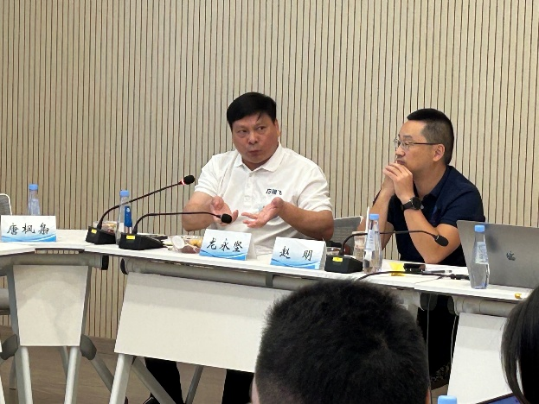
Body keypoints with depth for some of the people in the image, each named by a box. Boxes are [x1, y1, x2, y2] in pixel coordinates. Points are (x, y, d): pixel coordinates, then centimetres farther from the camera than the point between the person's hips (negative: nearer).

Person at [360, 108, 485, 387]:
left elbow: (432, 254, -27)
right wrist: (386, 192, -13)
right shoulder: (397, 186, 4)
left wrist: (408, 199, -22)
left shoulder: (463, 196, -13)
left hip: (452, 308, -6)